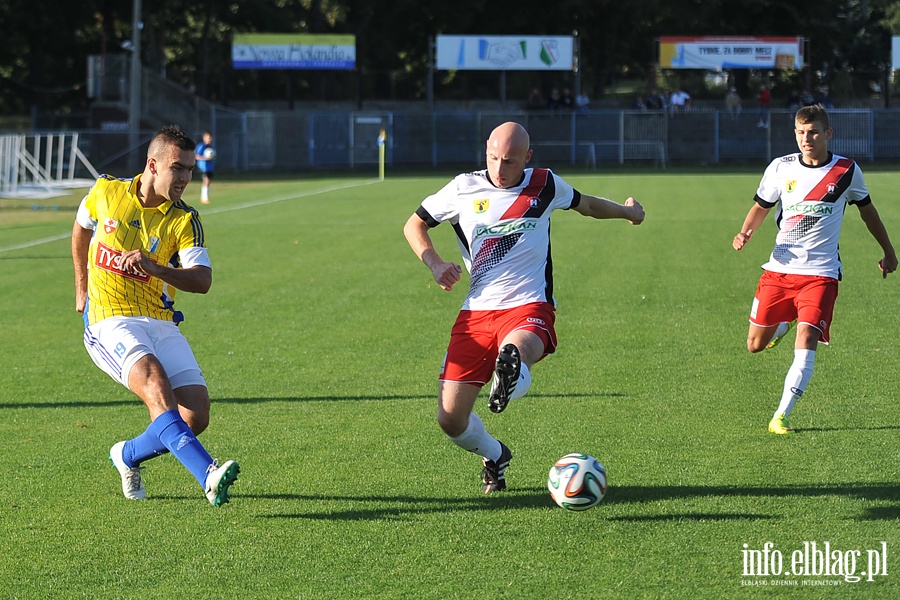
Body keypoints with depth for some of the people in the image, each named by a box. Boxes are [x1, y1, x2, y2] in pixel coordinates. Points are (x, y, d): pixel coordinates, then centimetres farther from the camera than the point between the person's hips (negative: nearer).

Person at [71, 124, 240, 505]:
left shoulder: (185, 221, -1)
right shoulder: (105, 193, 0)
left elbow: (203, 280, -13)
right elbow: (81, 227, 22)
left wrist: (154, 268, -29)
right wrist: (82, 287, 27)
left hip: (161, 325, 3)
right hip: (110, 323, -3)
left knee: (196, 416, -10)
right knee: (156, 384, -31)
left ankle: (128, 456, 21)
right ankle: (208, 476, -47)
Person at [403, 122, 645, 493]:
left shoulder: (545, 186, 7)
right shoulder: (464, 189, 4)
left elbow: (584, 204, 29)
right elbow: (414, 225, 16)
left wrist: (624, 211, 40)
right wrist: (434, 264, -1)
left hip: (528, 308, -1)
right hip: (476, 313, 1)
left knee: (516, 348, -40)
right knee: (451, 419, -2)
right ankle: (494, 457, 25)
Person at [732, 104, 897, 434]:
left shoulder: (847, 171, 0)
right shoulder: (781, 168, 1)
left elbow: (866, 209, 16)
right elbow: (762, 206, 14)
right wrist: (745, 233, -7)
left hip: (821, 272, -2)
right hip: (779, 268, 2)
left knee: (806, 340, -19)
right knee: (755, 345, 5)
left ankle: (781, 416, -14)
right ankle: (784, 323, 40)